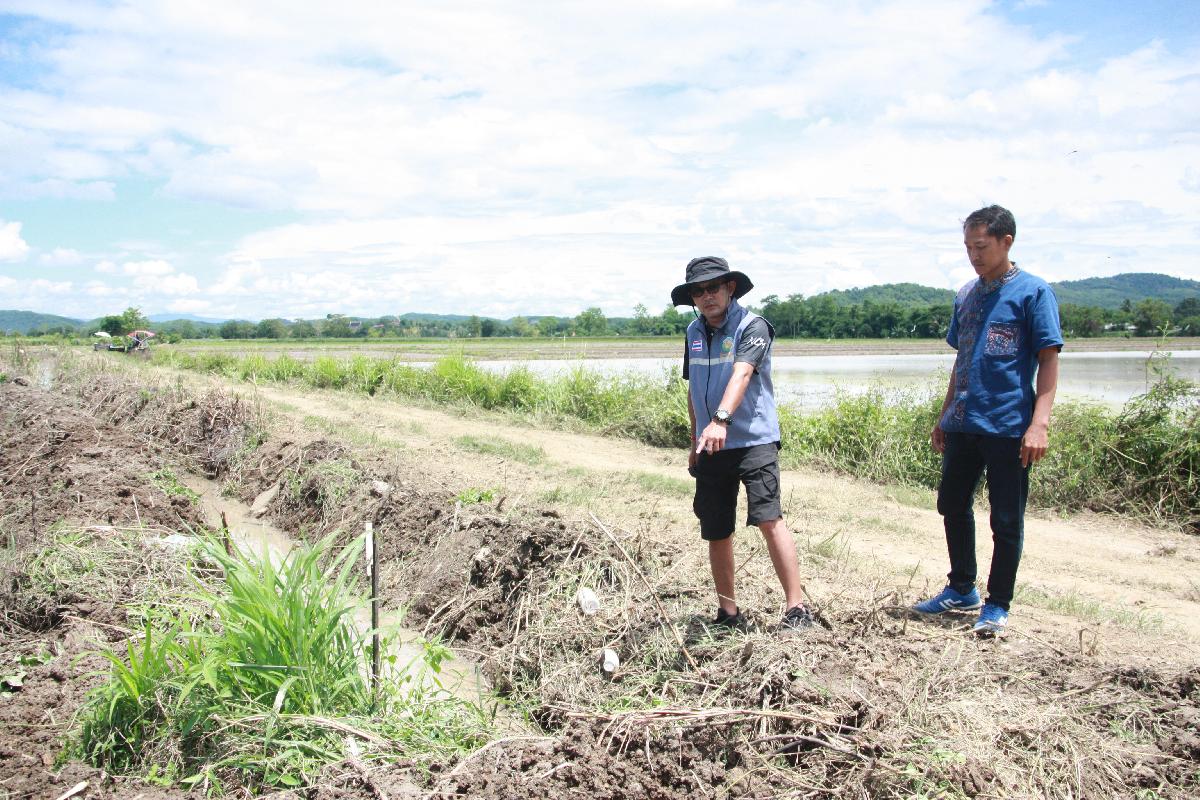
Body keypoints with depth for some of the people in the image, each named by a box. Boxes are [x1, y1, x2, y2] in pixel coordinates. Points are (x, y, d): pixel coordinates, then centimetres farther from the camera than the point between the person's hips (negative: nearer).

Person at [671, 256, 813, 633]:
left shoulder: (752, 326, -9)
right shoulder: (694, 332, 12)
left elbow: (741, 374, -26)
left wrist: (721, 419, -41)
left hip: (753, 440, -6)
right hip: (710, 447, 6)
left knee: (768, 519, -16)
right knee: (716, 533, 9)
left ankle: (797, 608, -8)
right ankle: (728, 613, 22)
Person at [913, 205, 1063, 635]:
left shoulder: (1033, 292, -6)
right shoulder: (967, 295, 13)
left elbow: (1048, 361, -10)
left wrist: (1039, 423, -19)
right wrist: (944, 417, 19)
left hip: (1008, 426, -7)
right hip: (962, 424, 7)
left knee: (1006, 519, 2)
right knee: (952, 506, 15)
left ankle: (997, 605, 15)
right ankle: (962, 590, 32)